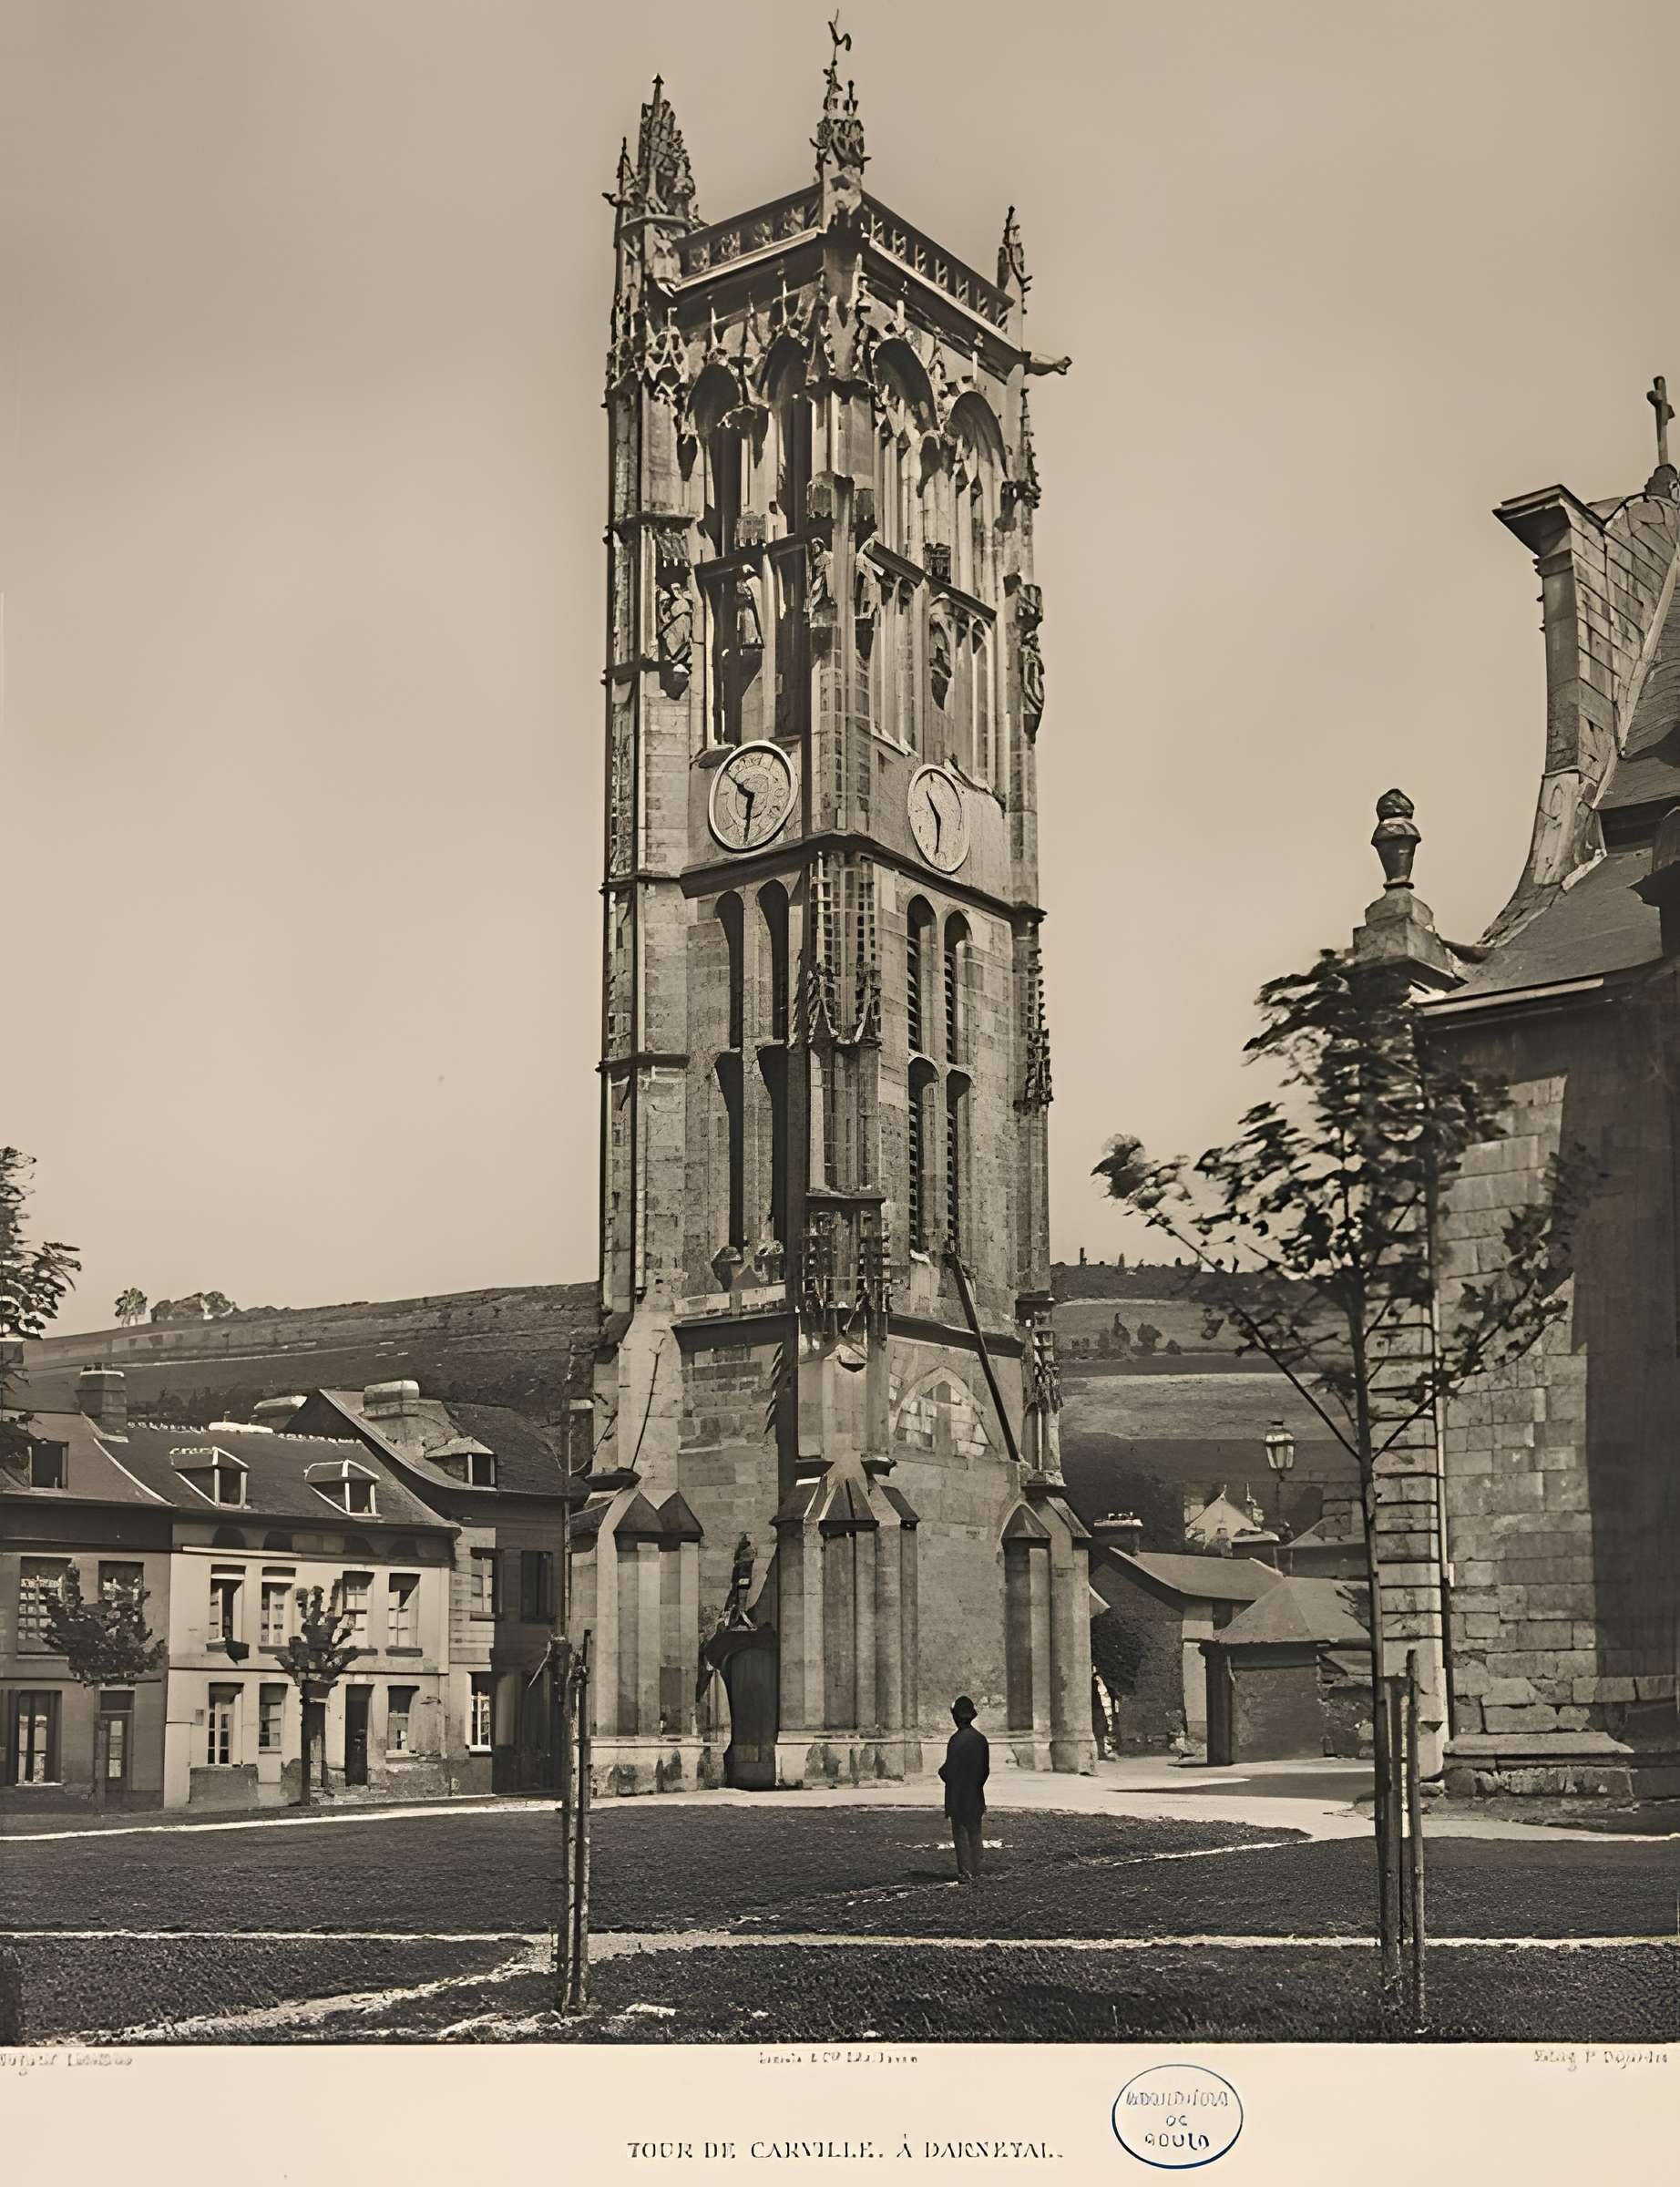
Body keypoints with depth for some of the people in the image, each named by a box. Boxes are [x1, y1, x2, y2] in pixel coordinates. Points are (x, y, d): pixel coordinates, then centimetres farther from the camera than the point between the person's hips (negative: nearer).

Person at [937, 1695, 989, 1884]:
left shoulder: (956, 1739, -18)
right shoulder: (981, 1739, 2)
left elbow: (949, 1770, -18)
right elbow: (986, 1769, 8)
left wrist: (941, 1770, 3)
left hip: (958, 1797, -6)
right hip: (976, 1796, 6)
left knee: (961, 1835, 1)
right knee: (975, 1835, 12)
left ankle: (966, 1872, 0)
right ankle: (975, 1873, 15)